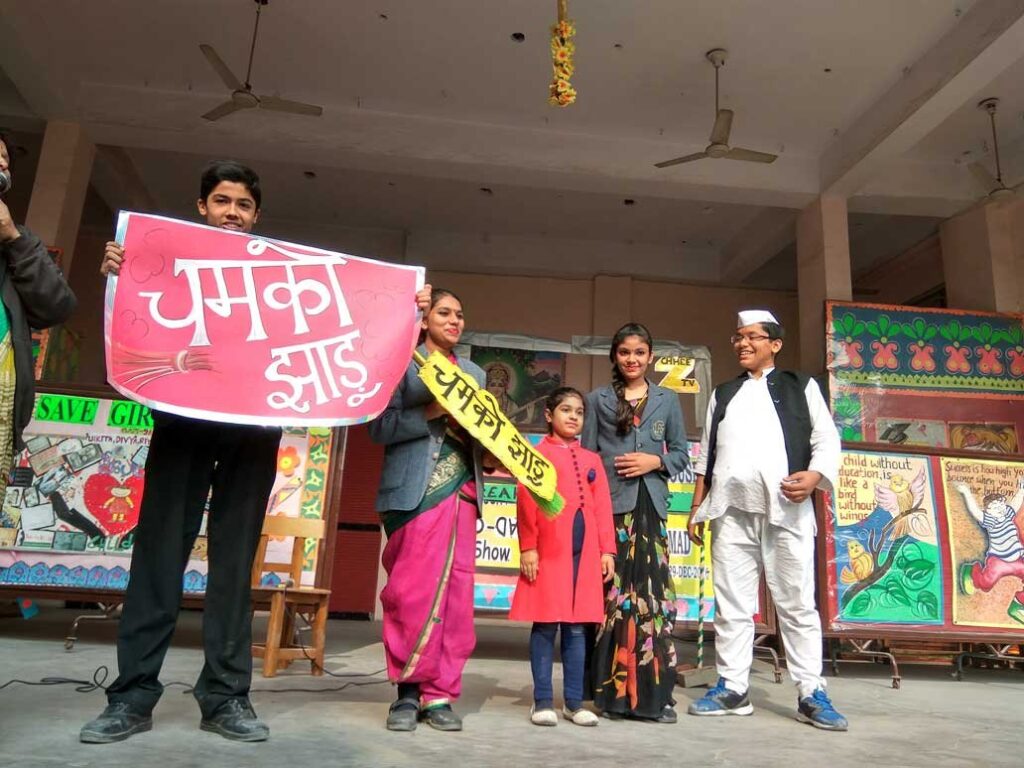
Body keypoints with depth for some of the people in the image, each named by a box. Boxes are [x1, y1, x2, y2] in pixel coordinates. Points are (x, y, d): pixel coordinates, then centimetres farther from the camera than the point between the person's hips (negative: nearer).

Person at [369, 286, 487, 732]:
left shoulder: (474, 373, 19)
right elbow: (381, 428, -7)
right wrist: (431, 413, -17)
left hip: (461, 493, 5)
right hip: (414, 492, -4)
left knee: (455, 595, 3)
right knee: (412, 593, -3)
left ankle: (439, 693, 12)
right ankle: (409, 690, 12)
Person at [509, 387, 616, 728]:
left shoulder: (592, 460, 15)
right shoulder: (538, 455, 3)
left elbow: (603, 507, 12)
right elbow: (526, 503, -3)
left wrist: (607, 549, 6)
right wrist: (527, 547, -9)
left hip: (584, 552, 4)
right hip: (548, 550, -4)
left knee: (577, 627, 8)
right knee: (545, 624, 1)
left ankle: (574, 702, 18)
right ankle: (543, 701, 12)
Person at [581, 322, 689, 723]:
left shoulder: (667, 400, 14)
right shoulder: (598, 399, 10)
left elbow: (682, 454, 14)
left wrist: (656, 461, -6)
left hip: (650, 505, 2)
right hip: (610, 504, -1)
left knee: (653, 592, -2)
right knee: (612, 592, -2)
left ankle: (653, 693, 6)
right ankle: (610, 690, 7)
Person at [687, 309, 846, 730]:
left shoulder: (801, 387, 13)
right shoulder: (722, 394, 21)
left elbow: (827, 440, 4)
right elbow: (706, 455, 18)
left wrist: (813, 477, -16)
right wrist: (696, 508, 12)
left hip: (786, 510, -2)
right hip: (731, 510, 3)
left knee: (797, 604, 1)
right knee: (731, 604, 4)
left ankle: (811, 694, 9)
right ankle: (732, 689, 11)